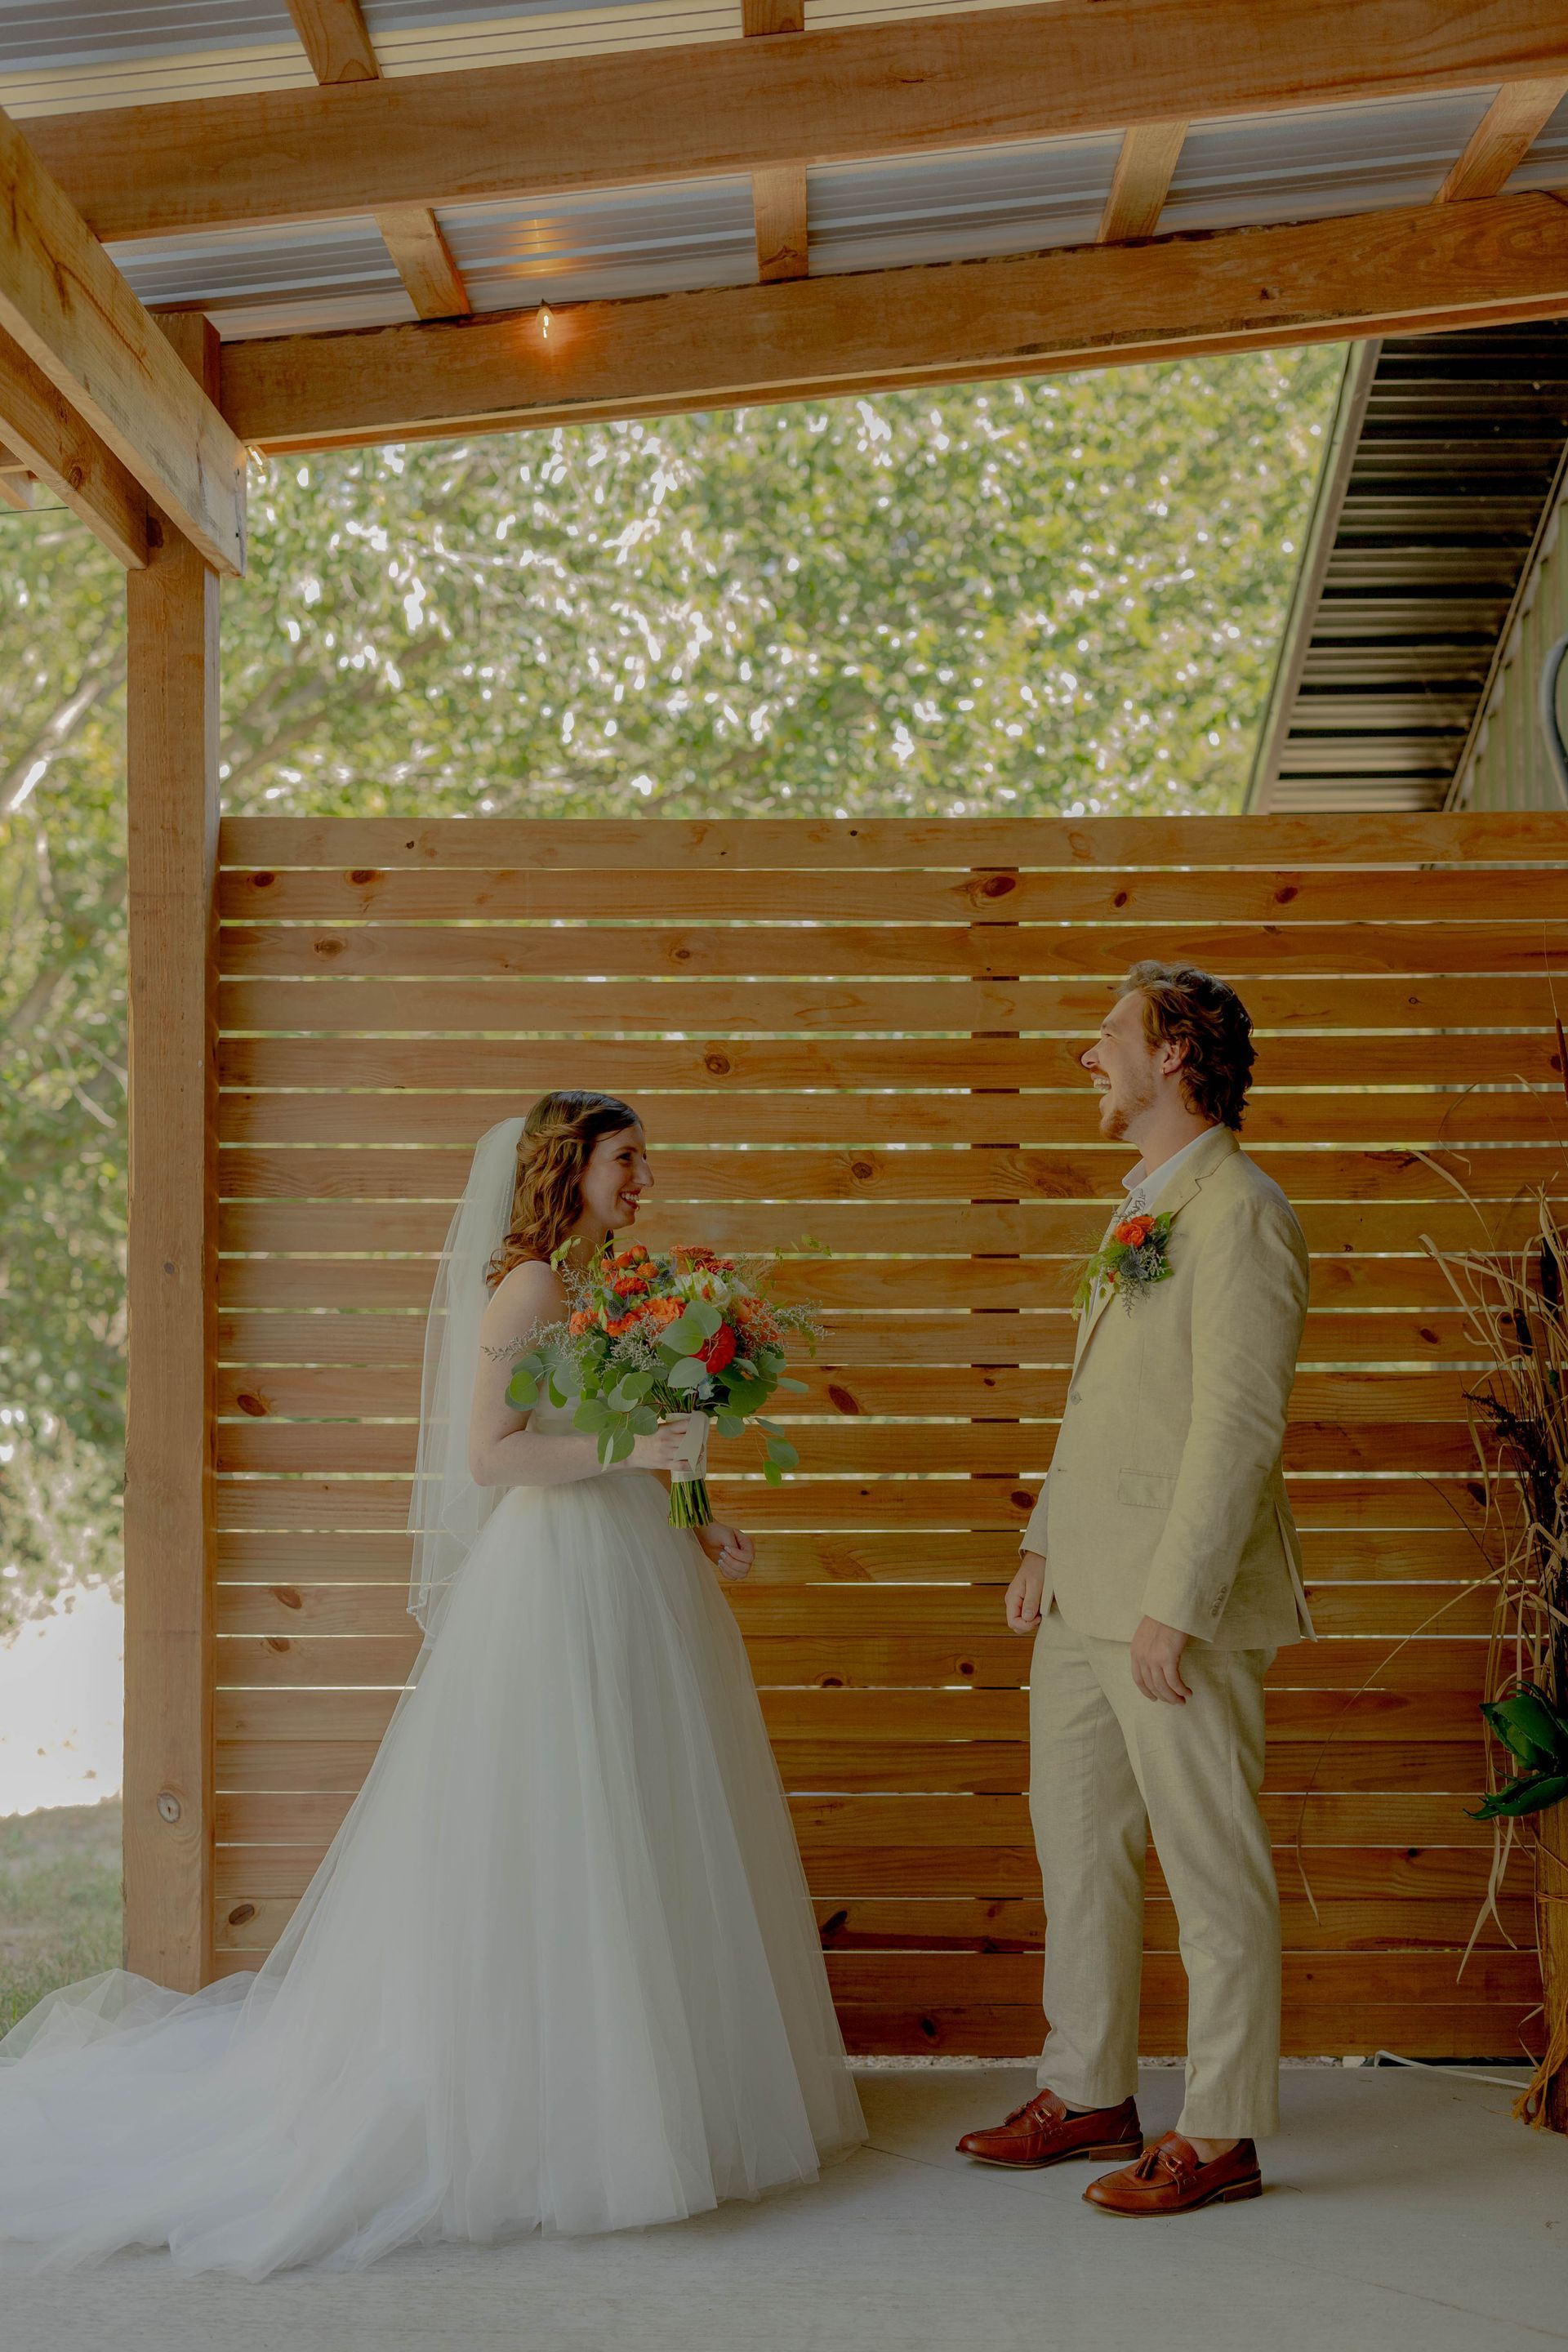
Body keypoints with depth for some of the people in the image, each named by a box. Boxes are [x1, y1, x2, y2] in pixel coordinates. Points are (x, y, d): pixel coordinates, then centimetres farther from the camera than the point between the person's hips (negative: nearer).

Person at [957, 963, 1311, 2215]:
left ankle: (1221, 2134, 12)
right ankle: (1089, 2094, 30)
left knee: (1212, 1871, 1)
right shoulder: (1143, 1208, 16)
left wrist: (1175, 1606, -21)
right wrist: (1046, 1545, 19)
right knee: (1077, 1844, 17)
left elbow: (1241, 1427, -20)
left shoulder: (1238, 1213, -14)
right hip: (1086, 1595, 10)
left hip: (1178, 1602, -10)